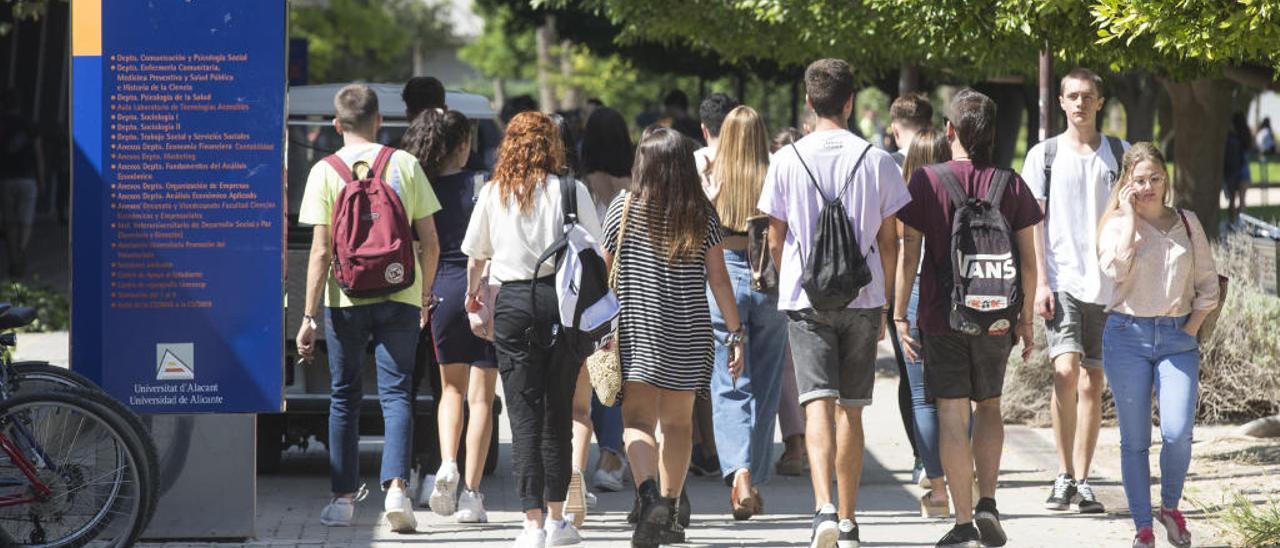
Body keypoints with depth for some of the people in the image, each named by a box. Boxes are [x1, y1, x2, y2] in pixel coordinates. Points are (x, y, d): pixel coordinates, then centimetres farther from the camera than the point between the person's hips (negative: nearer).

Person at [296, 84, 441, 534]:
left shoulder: (325, 172, -3)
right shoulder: (405, 164, 2)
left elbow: (321, 251, -7)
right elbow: (430, 244, 3)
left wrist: (309, 316, -4)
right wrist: (424, 296, 17)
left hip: (345, 299, -1)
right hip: (400, 297, 1)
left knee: (345, 398, 10)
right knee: (395, 394, 2)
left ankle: (344, 497, 13)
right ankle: (396, 486, -16)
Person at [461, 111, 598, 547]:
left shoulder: (493, 193, 5)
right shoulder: (571, 190, 0)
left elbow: (475, 255, 15)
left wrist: (474, 293, 34)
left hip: (513, 303, 0)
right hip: (564, 299, 0)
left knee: (524, 416, 0)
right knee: (558, 413, 10)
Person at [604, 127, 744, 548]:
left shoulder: (624, 208, -3)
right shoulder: (703, 215, 0)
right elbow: (718, 278, -1)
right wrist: (736, 333, 4)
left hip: (637, 329, -2)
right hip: (689, 332, 2)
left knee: (637, 420, -6)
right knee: (678, 422, 15)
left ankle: (650, 493, -32)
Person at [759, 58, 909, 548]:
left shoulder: (787, 161, -3)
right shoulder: (877, 162, -2)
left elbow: (776, 240, 2)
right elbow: (889, 241, 3)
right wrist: (884, 303, 14)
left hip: (805, 299, -1)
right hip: (863, 299, 1)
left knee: (818, 404, -5)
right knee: (851, 410, 10)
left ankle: (824, 507, -25)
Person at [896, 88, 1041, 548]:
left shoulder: (927, 181, -6)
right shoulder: (1011, 185, -1)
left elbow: (908, 252, -6)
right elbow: (1028, 260, 2)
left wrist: (899, 313, 0)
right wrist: (1025, 319, 11)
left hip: (941, 316, -2)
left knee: (952, 415, 2)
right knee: (989, 407, 20)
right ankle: (987, 503, 7)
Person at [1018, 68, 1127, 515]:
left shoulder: (1118, 154, 9)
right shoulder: (1044, 155, 5)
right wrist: (1040, 283, -6)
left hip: (1107, 285, 2)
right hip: (1061, 281, -2)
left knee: (1093, 384, 3)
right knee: (1066, 370, -17)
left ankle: (1082, 482, 10)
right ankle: (1064, 476, -7)